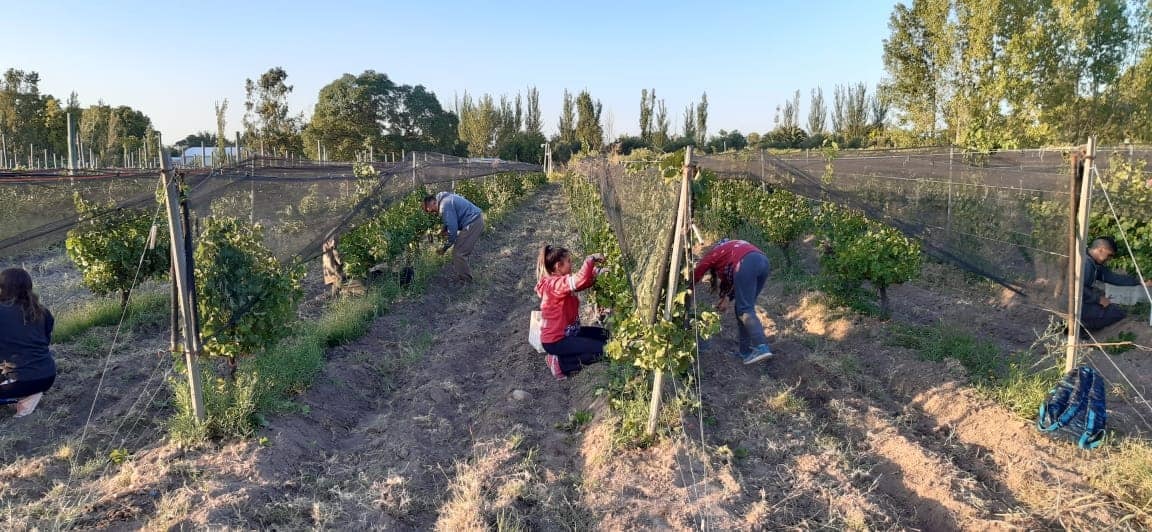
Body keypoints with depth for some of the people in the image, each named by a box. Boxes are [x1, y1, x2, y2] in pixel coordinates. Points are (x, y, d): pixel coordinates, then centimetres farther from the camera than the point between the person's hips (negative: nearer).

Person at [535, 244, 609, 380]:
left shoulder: (561, 280, 6)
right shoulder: (554, 284, -26)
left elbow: (585, 281, 8)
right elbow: (580, 281, -41)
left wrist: (598, 272, -11)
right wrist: (591, 259, -28)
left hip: (567, 332, 10)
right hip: (556, 341, -10)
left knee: (605, 335, 19)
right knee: (601, 350, -12)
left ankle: (562, 355, 9)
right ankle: (559, 363, -4)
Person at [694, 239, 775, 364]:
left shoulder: (711, 254, 27)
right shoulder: (730, 249, 41)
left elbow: (695, 276, 30)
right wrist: (728, 298, 28)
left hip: (746, 263, -7)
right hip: (763, 260, 7)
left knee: (745, 310, -8)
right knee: (746, 307, 15)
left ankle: (761, 348, -23)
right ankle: (745, 350, 13)